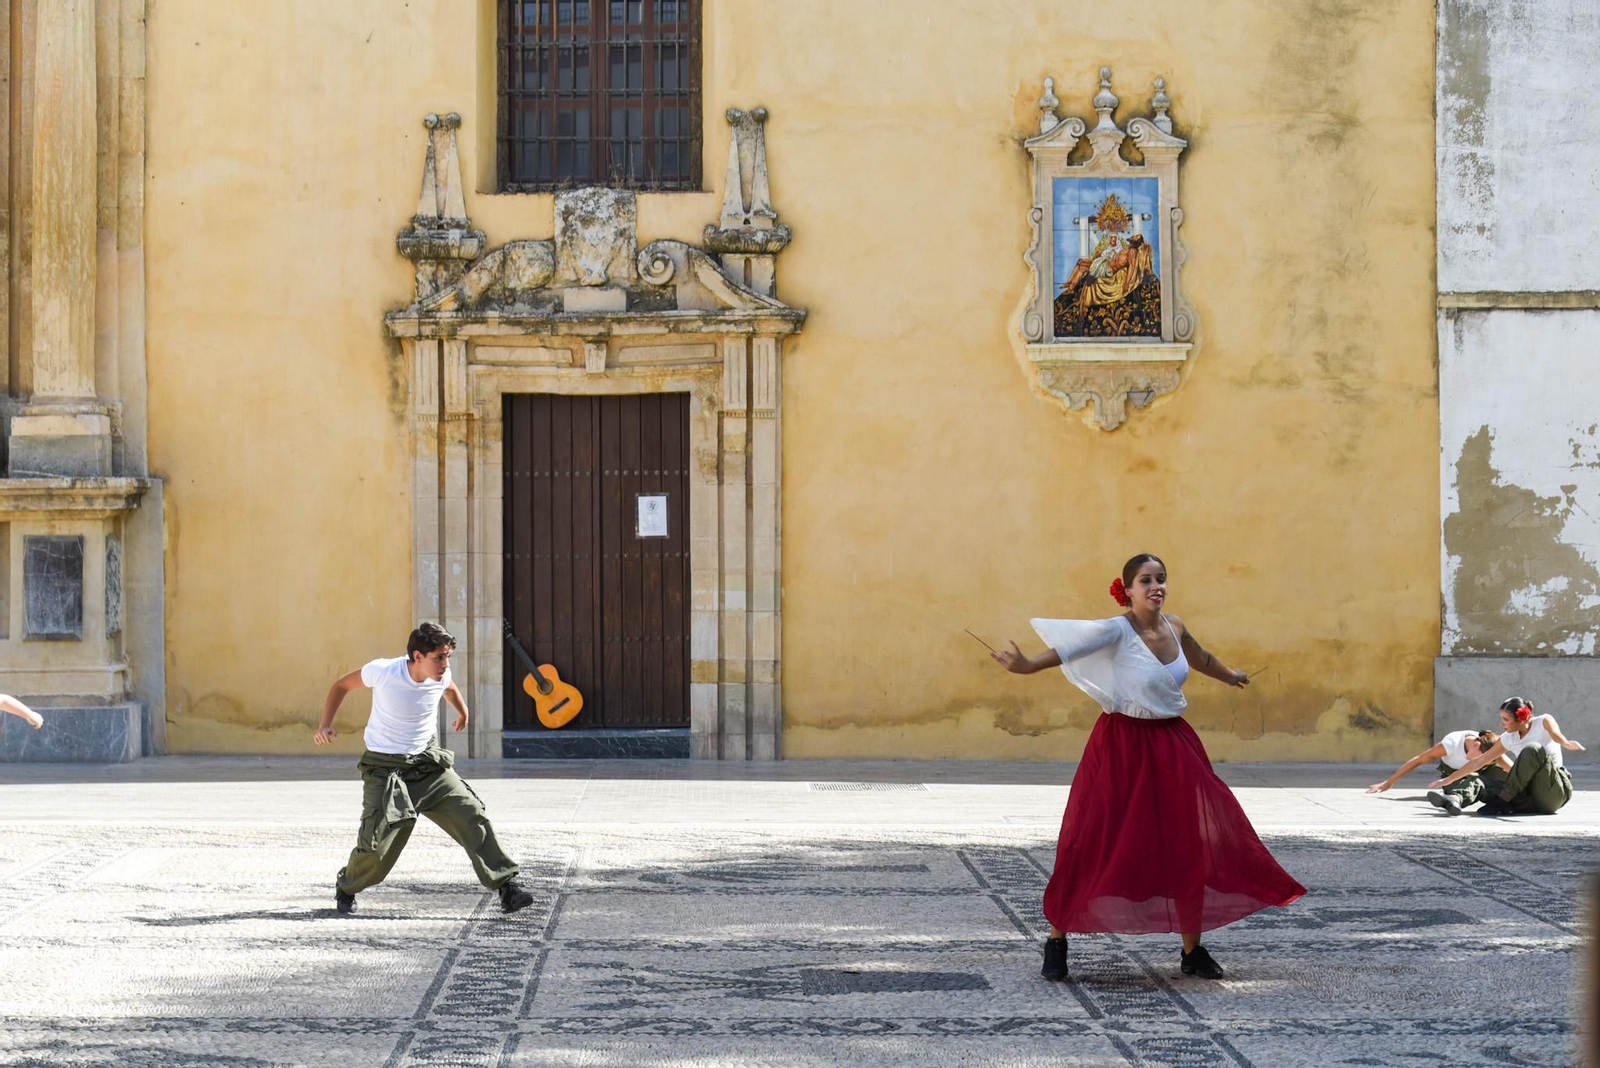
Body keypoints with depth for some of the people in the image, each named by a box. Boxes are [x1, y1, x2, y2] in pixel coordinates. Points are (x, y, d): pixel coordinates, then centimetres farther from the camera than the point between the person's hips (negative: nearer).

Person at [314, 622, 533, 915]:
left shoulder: (441, 676, -8)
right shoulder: (383, 672, -20)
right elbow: (342, 685, -2)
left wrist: (462, 713, 38)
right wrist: (325, 724, -11)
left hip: (427, 762, 4)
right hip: (384, 767, -4)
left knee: (471, 816, -12)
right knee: (379, 841, -11)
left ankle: (506, 887, -11)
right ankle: (346, 888, 20)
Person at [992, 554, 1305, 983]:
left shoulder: (1174, 627, 4)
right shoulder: (1118, 630, -15)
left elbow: (1198, 657, 25)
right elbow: (1072, 645, -31)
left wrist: (1230, 676, 45)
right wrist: (1030, 665, -49)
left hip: (1172, 746, 6)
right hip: (1122, 746, -6)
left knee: (1191, 845, 4)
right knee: (1092, 846, -6)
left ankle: (1193, 950, 17)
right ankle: (1057, 940, 11)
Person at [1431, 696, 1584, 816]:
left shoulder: (1543, 722, -6)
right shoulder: (1508, 739, 9)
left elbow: (1556, 735, -29)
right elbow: (1479, 761, 15)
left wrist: (1567, 744, -54)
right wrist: (1448, 780, 16)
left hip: (1555, 793, -3)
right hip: (1532, 797, 3)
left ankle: (1503, 799, -27)